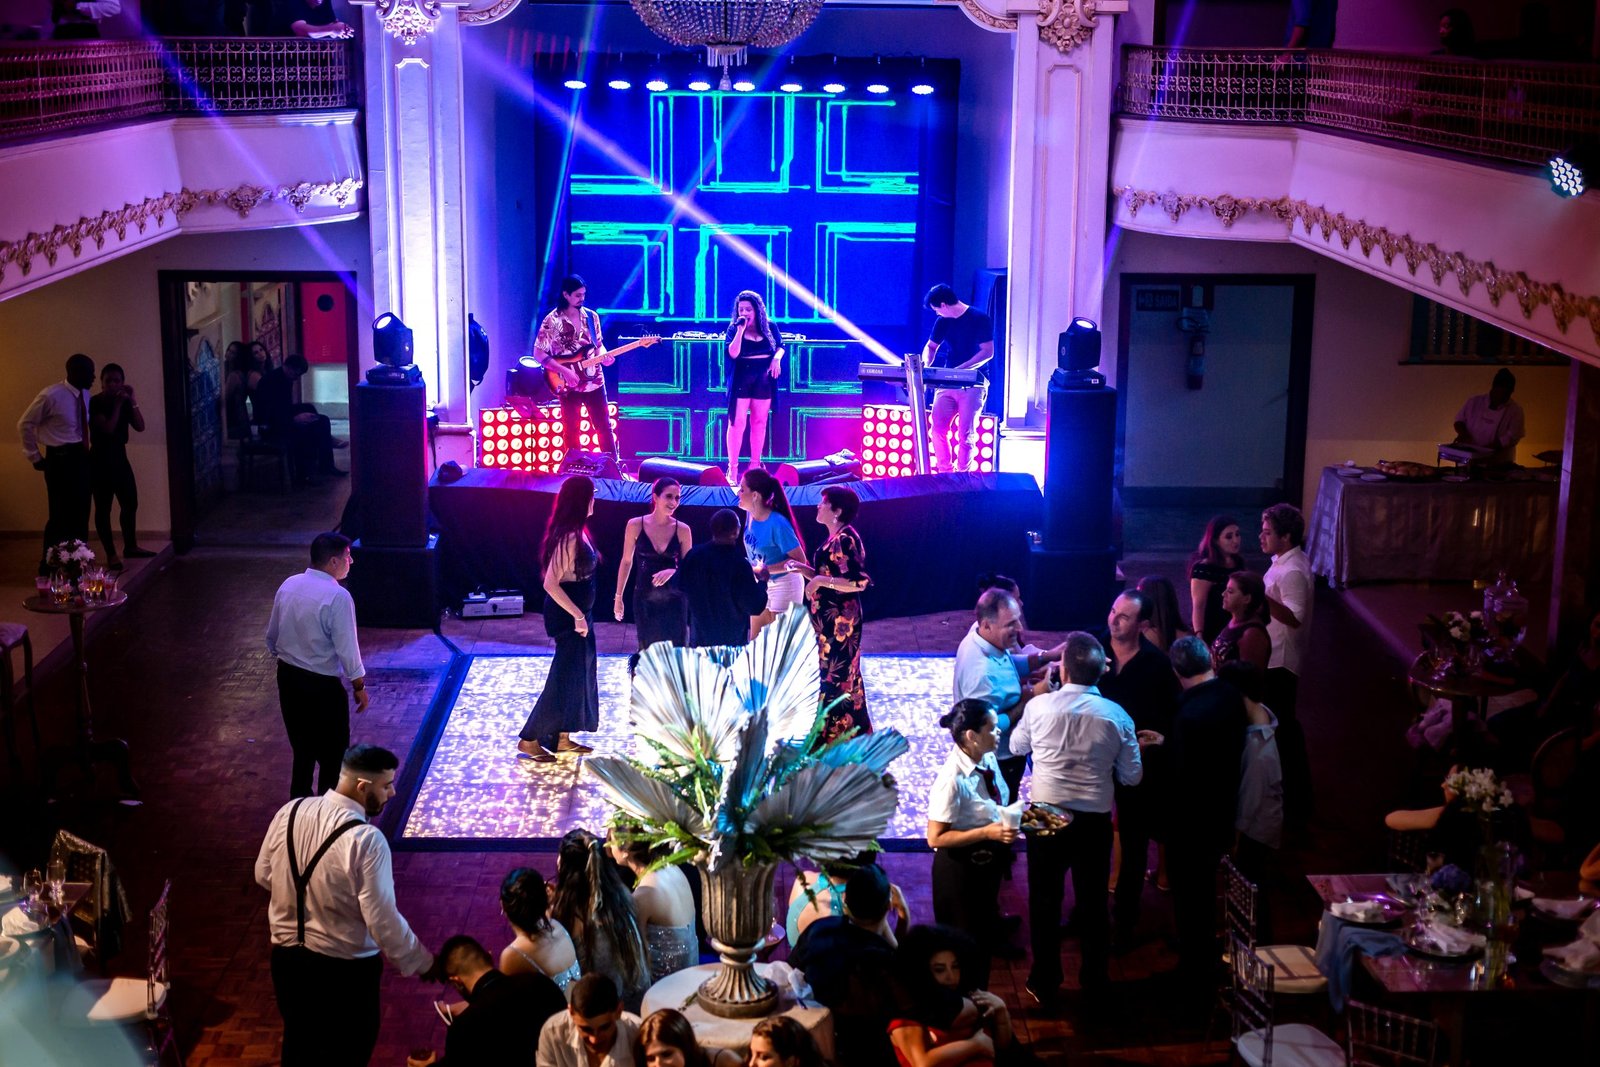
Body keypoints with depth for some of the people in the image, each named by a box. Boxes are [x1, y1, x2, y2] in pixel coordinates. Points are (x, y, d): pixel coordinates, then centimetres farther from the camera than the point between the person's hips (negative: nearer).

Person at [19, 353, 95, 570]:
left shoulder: (85, 395, 6)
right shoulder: (51, 396, -14)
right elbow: (25, 425, -7)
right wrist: (35, 457, -4)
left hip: (81, 458, 7)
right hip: (60, 459, -7)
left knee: (81, 514, 13)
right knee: (61, 515, -4)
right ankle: (50, 567, 8)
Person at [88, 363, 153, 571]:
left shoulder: (124, 401, 7)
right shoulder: (95, 402, -11)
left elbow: (140, 427, -3)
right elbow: (108, 428, -22)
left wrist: (132, 401, -9)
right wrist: (117, 403, -18)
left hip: (120, 457, 7)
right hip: (100, 459, -7)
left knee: (130, 503, 12)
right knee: (103, 507, -1)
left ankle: (130, 547, 27)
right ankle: (111, 554, 4)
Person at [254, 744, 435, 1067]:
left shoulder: (290, 812, -8)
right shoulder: (365, 839, -27)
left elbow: (263, 875, 7)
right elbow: (383, 921, -24)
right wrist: (421, 964, -10)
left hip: (286, 955, 6)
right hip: (344, 968, -6)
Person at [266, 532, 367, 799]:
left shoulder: (288, 585, 0)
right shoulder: (337, 596, -22)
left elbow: (272, 635, 10)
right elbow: (347, 648, -19)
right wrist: (359, 686, -7)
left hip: (288, 677, 8)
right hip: (322, 685, -8)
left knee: (302, 746, 22)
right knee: (332, 754, 7)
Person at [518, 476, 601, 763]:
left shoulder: (577, 533, 6)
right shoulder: (569, 537, -23)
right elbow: (550, 584, -27)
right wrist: (577, 615, -25)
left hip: (578, 613, 10)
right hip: (568, 616, -10)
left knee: (580, 673, 15)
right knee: (563, 678, -3)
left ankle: (562, 738, 25)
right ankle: (529, 740, 4)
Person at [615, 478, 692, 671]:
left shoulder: (682, 530, -4)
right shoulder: (635, 525, -5)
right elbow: (626, 561, 4)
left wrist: (673, 571, -20)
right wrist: (618, 596, 5)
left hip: (673, 599, 0)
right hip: (645, 598, 0)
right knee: (649, 649, 7)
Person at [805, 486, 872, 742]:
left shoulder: (845, 540, -19)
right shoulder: (834, 538, 10)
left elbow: (859, 582, -24)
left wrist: (821, 581, -23)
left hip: (840, 618, -10)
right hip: (831, 617, 10)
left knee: (835, 674, -2)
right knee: (841, 672, 16)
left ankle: (834, 733, 6)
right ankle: (853, 730, 26)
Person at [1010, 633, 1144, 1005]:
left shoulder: (1039, 706, -12)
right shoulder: (1116, 716, -10)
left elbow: (1017, 747, 7)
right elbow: (1132, 776, -1)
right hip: (1095, 820, 1)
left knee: (1045, 900, 12)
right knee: (1093, 900, 17)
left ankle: (1045, 984, 20)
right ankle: (1095, 979, 31)